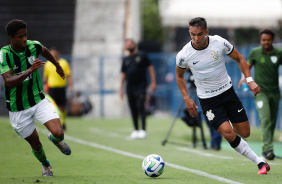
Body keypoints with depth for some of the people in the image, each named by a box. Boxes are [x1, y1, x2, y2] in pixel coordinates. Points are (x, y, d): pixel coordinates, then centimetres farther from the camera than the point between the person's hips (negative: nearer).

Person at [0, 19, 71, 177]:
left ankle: (56, 140, 21)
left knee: (58, 133, -18)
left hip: (39, 100, 2)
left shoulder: (33, 46, -7)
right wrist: (30, 70, -40)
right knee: (35, 144, 9)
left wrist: (58, 66, 36)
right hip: (18, 109, -2)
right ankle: (45, 164, 43)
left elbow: (45, 51, 20)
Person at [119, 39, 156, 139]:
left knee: (140, 107, -14)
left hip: (140, 86, -5)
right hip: (130, 88, 5)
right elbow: (123, 74, 18)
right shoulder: (126, 59, 14)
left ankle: (143, 130, -14)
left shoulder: (141, 55, 3)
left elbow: (150, 68, 3)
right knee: (133, 109, 5)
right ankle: (136, 130, 11)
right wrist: (121, 87, 9)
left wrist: (153, 82, -5)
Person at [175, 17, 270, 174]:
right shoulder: (184, 55, -15)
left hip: (227, 91, 2)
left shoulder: (220, 43, -15)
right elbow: (179, 75, 6)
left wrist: (250, 80, -9)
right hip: (208, 99, -2)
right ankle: (260, 162, -6)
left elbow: (239, 58, 2)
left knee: (244, 133, 3)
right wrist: (187, 99, -4)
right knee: (228, 134, -19)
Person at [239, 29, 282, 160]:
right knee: (265, 118, -21)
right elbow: (247, 66, 10)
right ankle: (268, 149, -29)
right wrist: (244, 77, -8)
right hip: (261, 91, -3)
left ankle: (265, 151, 23)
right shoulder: (255, 53, 0)